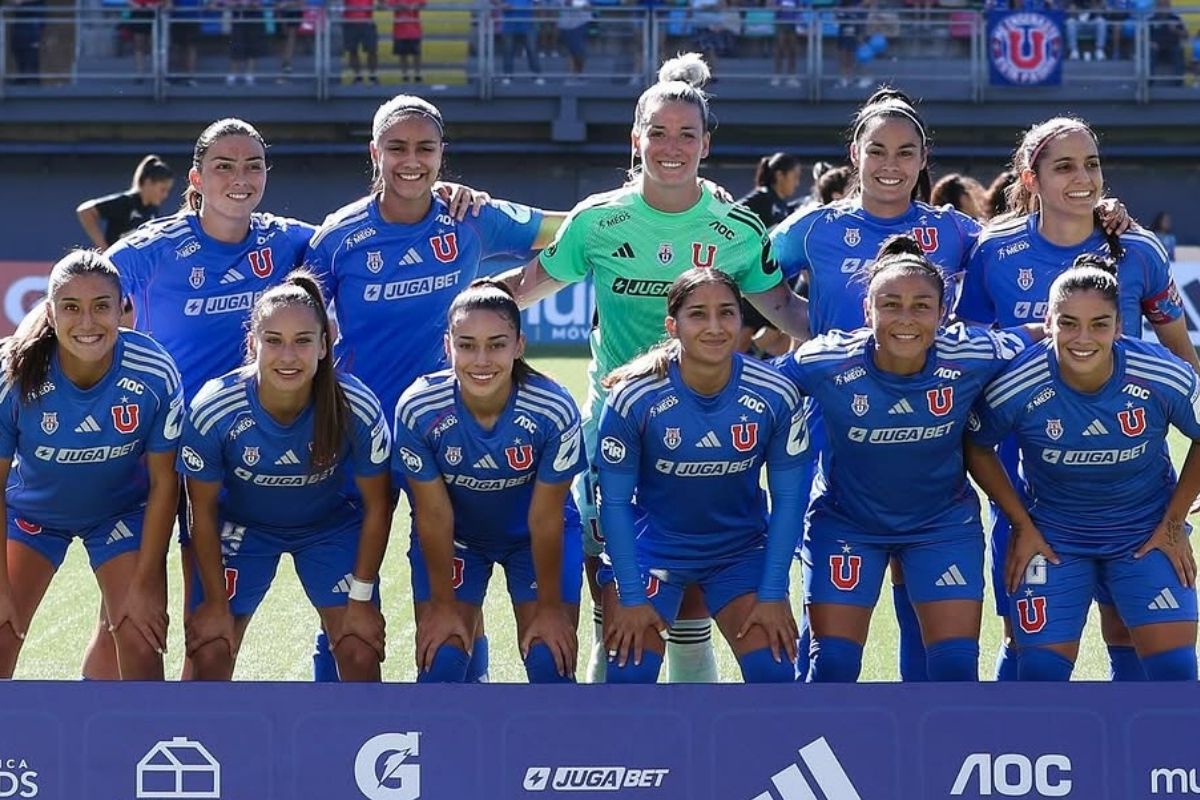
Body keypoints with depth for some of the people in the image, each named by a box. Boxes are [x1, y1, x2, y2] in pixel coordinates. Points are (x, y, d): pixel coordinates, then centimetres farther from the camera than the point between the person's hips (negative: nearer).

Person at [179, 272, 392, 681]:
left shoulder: (357, 409, -31)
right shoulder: (213, 411, -31)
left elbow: (376, 507, -14)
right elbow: (203, 512, -14)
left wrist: (361, 597, -9)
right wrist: (217, 602, -8)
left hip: (332, 525, 0)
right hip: (242, 525, 0)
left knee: (361, 654, -8)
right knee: (209, 652, -8)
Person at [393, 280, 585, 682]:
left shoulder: (554, 411, -31)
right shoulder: (419, 410, -30)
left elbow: (545, 518, -19)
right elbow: (434, 514, -17)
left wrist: (550, 606, -10)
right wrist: (443, 603, -9)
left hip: (537, 538, 0)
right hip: (454, 537, 1)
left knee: (551, 661, -9)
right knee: (439, 661, -8)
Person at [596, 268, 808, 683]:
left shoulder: (775, 396, -18)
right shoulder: (634, 398, -22)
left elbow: (787, 499, -7)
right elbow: (615, 502, -12)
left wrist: (772, 595, -8)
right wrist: (631, 597, -13)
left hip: (742, 550, 2)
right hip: (650, 547, -2)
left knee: (774, 671, -9)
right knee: (629, 671, -13)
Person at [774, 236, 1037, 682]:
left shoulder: (973, 357, -24)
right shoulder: (825, 363, -27)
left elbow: (1040, 337, -6)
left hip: (944, 523, 1)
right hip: (845, 523, -1)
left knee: (956, 669, -3)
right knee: (833, 665, -1)